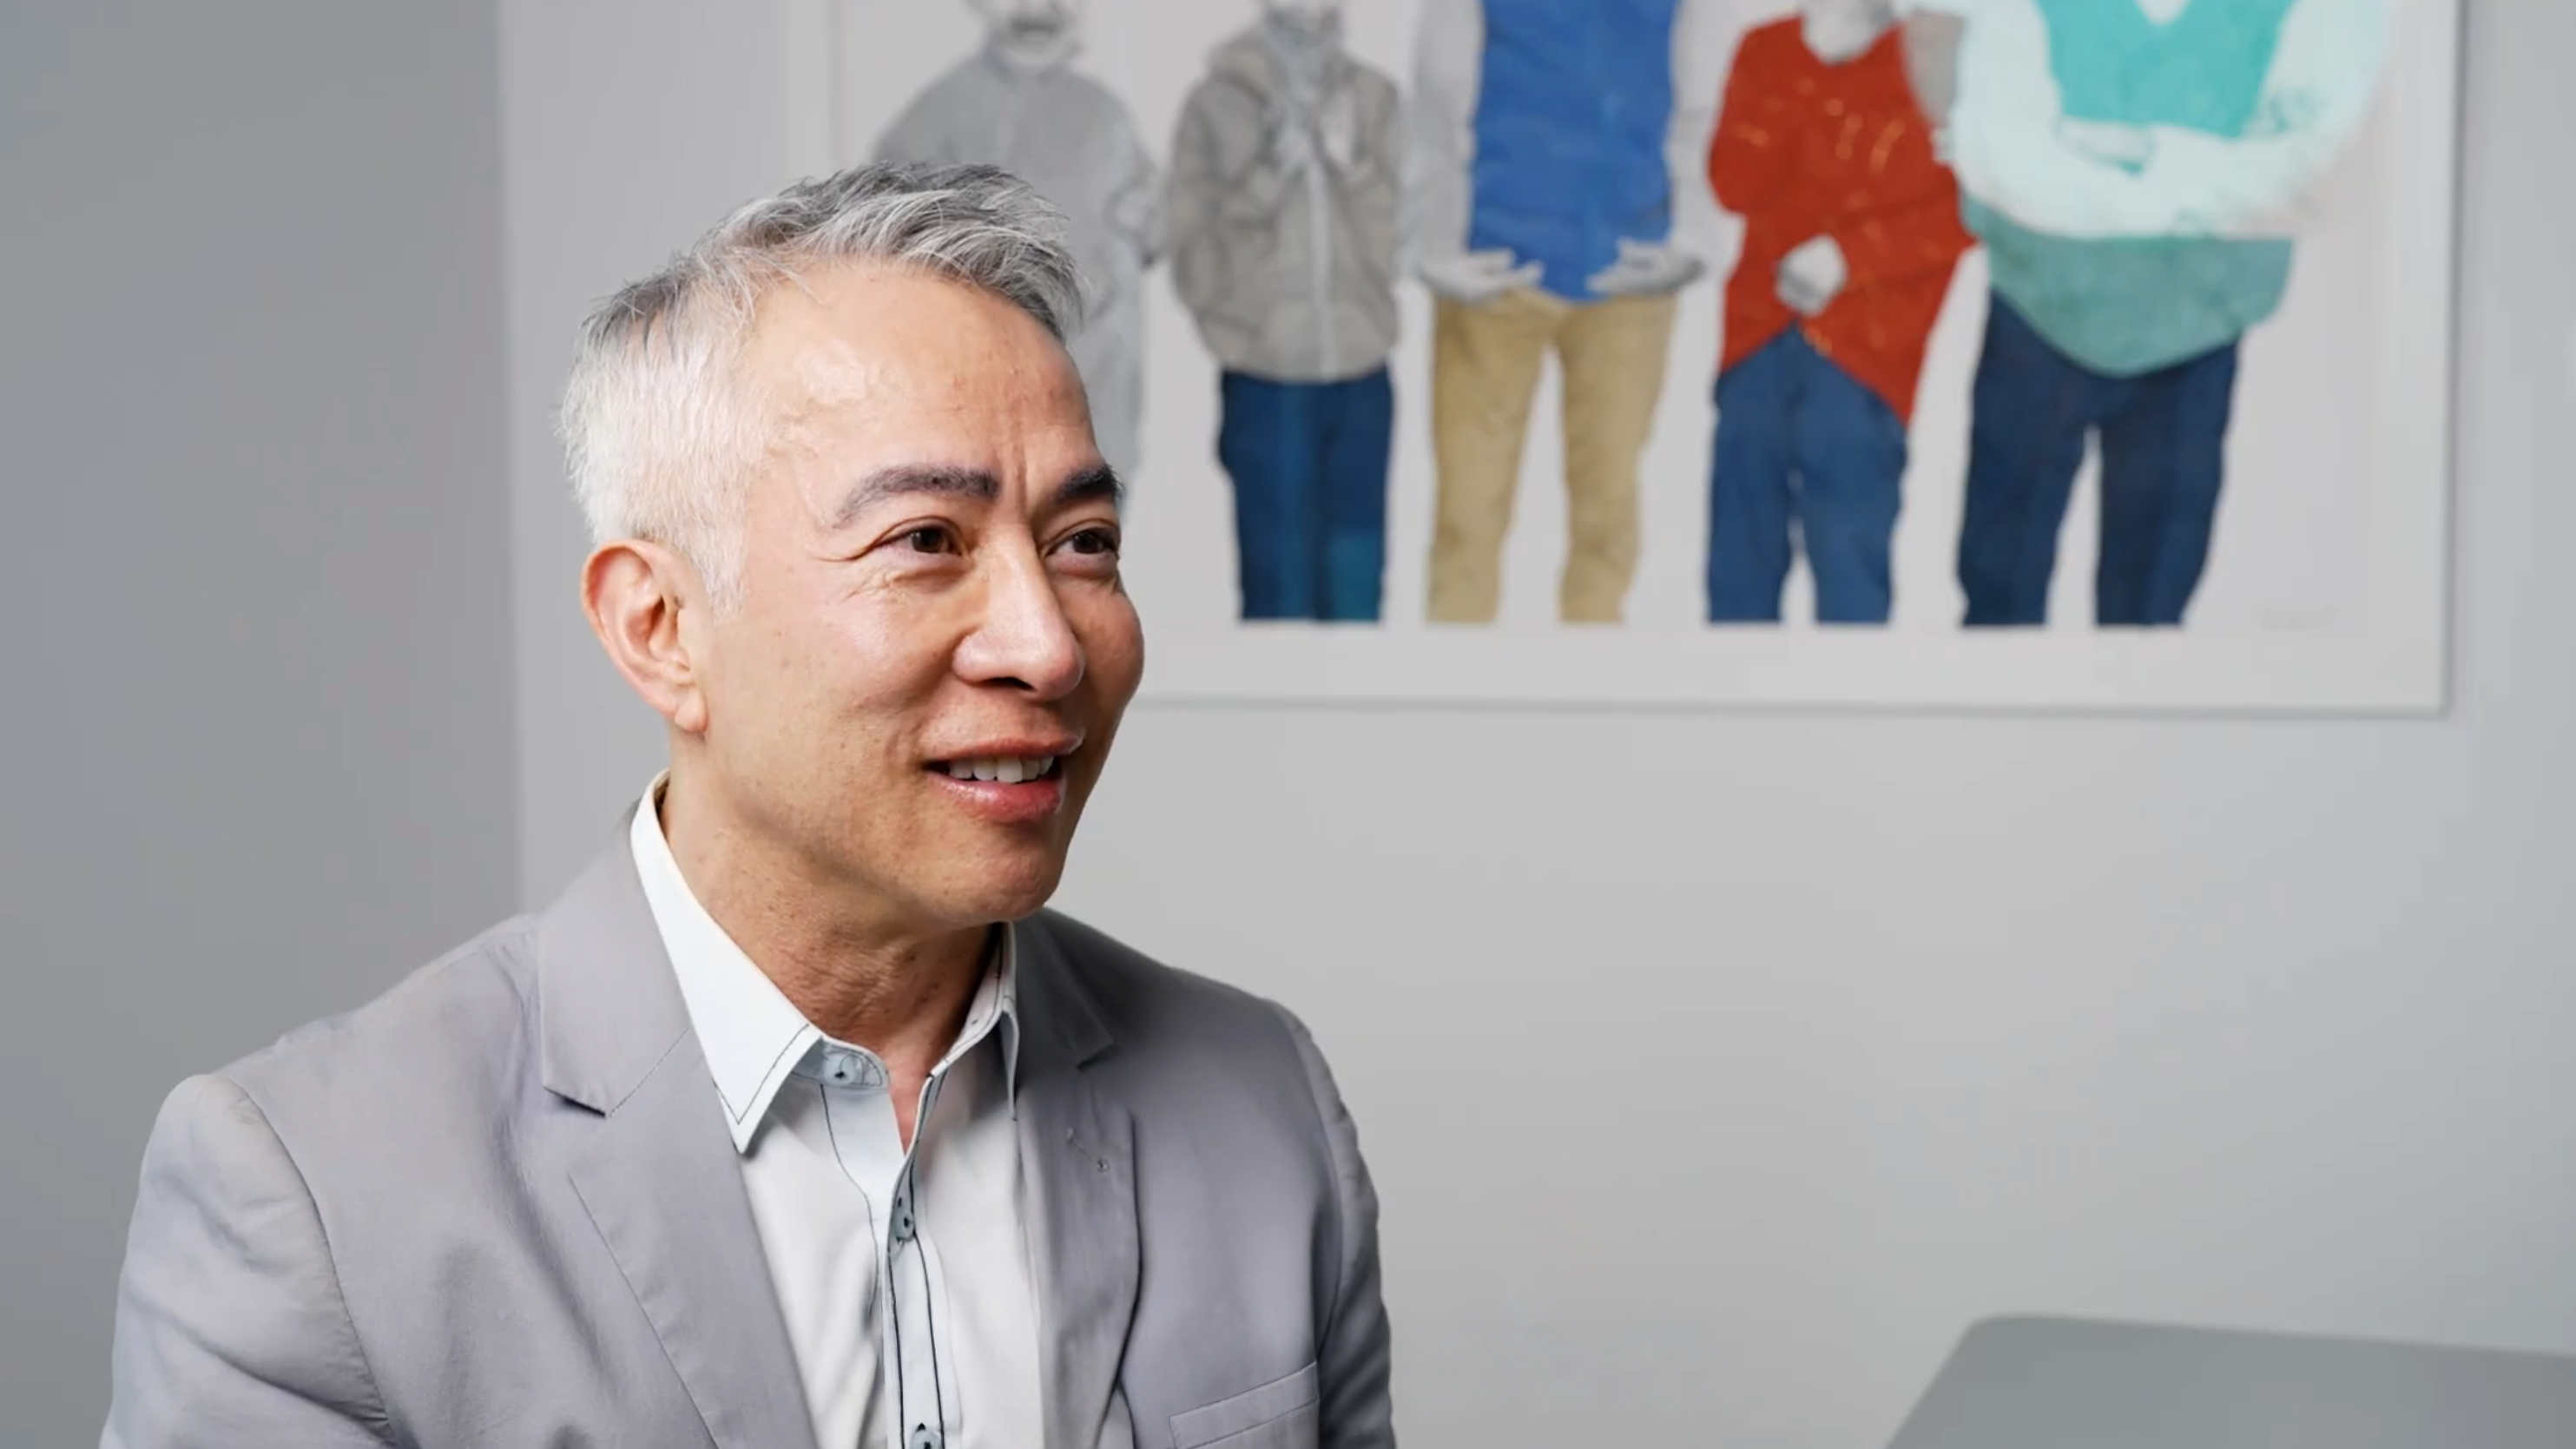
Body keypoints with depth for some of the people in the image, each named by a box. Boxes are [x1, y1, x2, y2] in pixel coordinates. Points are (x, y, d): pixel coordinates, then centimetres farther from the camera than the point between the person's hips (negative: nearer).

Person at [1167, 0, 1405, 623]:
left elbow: (1402, 234, 1)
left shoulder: (1375, 99, 5)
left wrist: (1350, 162, -12)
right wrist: (1270, 175, -14)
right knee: (1279, 590, 1)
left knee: (1356, 585, 8)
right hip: (1266, 383, -2)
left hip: (1361, 379, 3)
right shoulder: (1217, 103, -3)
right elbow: (1194, 262, -5)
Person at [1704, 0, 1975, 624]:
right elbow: (1735, 186, 0)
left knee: (1847, 548, -11)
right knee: (1743, 546, 3)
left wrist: (1850, 255, -14)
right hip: (1760, 330, 3)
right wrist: (1811, 71, -7)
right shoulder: (1767, 51, 11)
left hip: (1866, 345, -3)